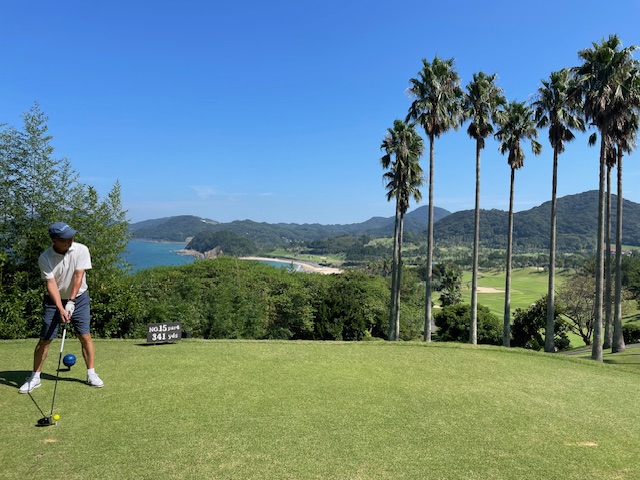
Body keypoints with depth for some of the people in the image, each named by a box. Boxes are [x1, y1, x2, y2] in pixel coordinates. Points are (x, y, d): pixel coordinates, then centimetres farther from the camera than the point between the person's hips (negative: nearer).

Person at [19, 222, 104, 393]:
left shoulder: (81, 250, -17)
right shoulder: (45, 258, -17)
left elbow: (78, 277, -18)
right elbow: (51, 284, -20)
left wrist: (71, 302, -22)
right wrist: (60, 308, -30)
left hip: (78, 298, 0)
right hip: (54, 301, 0)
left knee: (85, 336, -3)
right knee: (45, 339, 1)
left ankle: (91, 374, 10)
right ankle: (35, 377, 16)